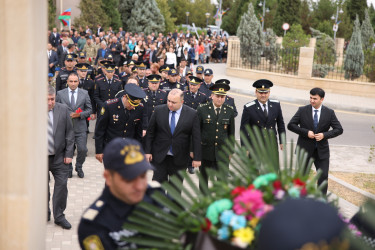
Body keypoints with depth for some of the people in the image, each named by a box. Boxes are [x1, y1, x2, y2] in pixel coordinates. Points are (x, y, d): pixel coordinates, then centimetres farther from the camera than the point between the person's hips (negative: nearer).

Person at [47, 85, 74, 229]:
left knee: (62, 185, 2)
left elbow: (69, 133, 2)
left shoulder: (63, 110, -3)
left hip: (59, 157, 1)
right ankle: (44, 214, 32)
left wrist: (68, 154, -2)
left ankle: (59, 216, 16)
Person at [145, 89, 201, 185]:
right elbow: (150, 132, 3)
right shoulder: (159, 110, -3)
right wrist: (148, 151, 0)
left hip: (179, 158, 0)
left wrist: (197, 158, -4)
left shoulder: (192, 114, -6)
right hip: (160, 156, 0)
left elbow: (196, 137, -4)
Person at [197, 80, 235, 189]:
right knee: (203, 179, 15)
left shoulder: (229, 111, 0)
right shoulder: (202, 109, -5)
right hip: (205, 151, 0)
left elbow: (231, 133, 8)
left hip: (222, 152, 1)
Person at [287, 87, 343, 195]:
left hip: (322, 150, 1)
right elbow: (290, 125, -7)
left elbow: (339, 129, -1)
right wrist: (306, 132, -18)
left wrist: (324, 135, -17)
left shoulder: (329, 113, -1)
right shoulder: (302, 110, -4)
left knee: (323, 176, -2)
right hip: (305, 149, 0)